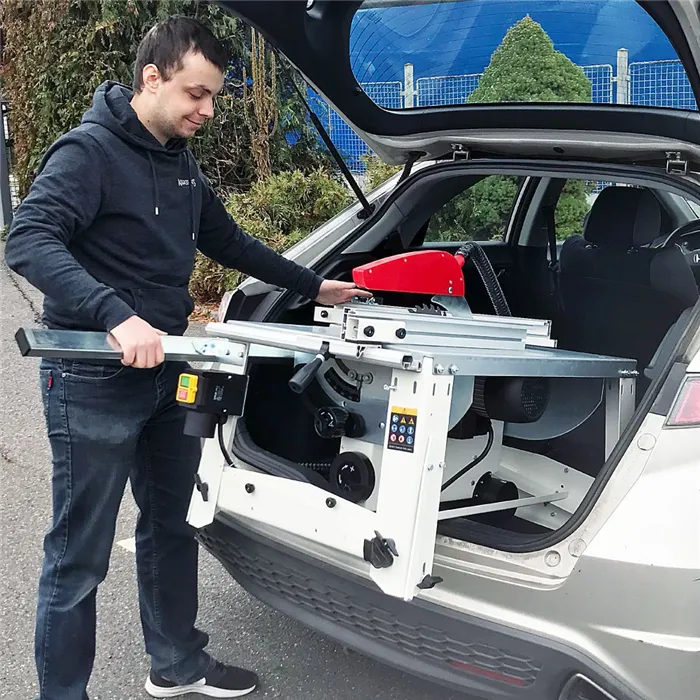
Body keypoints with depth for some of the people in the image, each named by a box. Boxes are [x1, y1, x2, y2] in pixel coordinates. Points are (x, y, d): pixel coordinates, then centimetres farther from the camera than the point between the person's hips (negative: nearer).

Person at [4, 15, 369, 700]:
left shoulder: (180, 164, 12)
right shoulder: (89, 151, -14)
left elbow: (230, 243, 24)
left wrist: (314, 287, 23)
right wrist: (116, 315, -42)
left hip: (166, 372, 9)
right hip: (94, 383, -9)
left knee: (171, 526, 20)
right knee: (79, 559, 1)